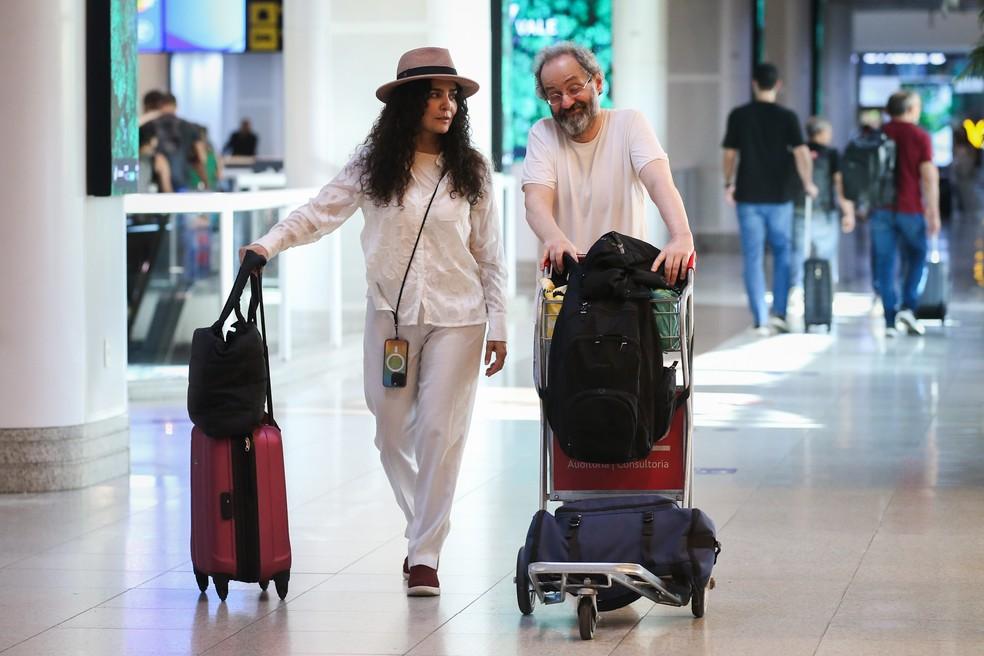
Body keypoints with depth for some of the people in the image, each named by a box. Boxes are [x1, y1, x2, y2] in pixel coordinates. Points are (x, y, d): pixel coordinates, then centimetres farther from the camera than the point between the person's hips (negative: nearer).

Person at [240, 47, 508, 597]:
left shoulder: (471, 171, 1)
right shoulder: (374, 165, 0)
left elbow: (490, 257, 4)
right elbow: (321, 212, -6)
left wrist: (498, 327, 1)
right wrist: (270, 243, -21)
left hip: (455, 317, -1)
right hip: (390, 314, 1)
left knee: (440, 432, -4)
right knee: (392, 433, 7)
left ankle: (425, 555, 2)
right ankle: (427, 528, 25)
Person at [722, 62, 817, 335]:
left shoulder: (738, 116, -1)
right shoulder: (787, 117, -4)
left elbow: (730, 154, 1)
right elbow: (801, 152, -11)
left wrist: (729, 185, 15)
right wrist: (808, 183, 2)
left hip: (748, 196, 0)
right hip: (779, 196, 0)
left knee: (753, 258, 3)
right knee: (782, 253, 14)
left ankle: (760, 319, 0)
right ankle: (779, 311, 4)